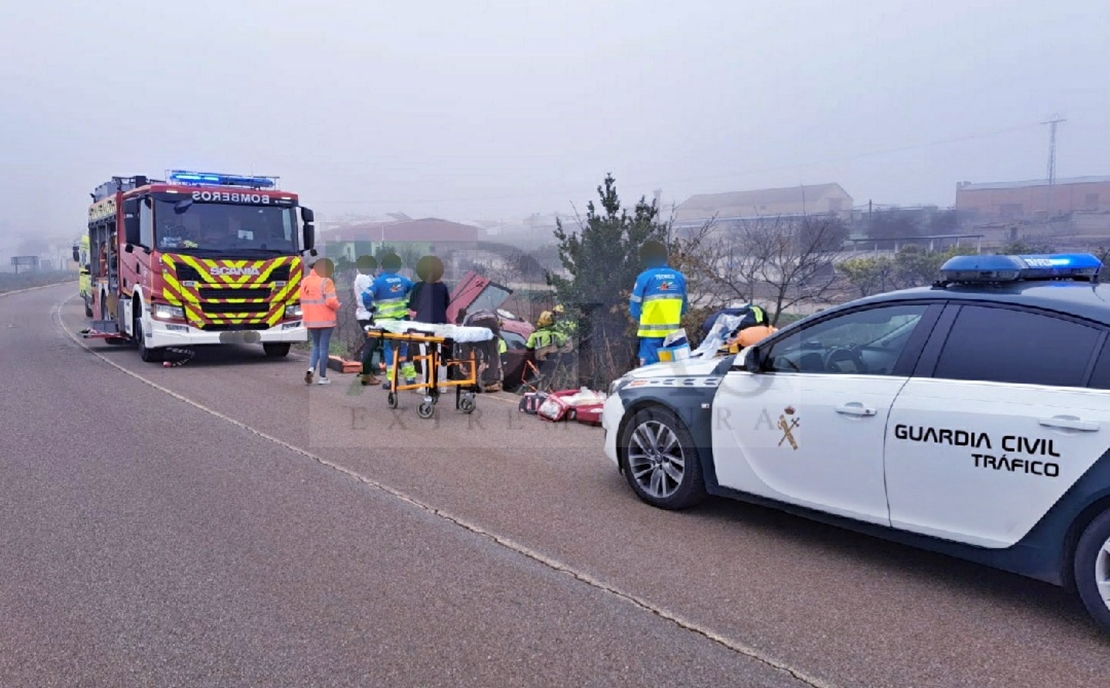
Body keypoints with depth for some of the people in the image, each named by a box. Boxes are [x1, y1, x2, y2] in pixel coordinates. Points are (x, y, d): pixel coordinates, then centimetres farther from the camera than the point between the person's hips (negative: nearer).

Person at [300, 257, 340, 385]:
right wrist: (337, 306, -1)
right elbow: (331, 301, -20)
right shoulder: (326, 281, -14)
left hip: (310, 320, 6)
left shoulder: (304, 281, 8)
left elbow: (303, 301, 12)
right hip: (326, 320, -6)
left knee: (316, 346, 19)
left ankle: (311, 368, -3)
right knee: (323, 347, 2)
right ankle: (323, 377, 8)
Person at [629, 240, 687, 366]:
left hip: (651, 331, -4)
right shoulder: (679, 277, 4)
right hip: (673, 331, 4)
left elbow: (634, 308, -4)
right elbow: (683, 307, 9)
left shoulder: (644, 277, -8)